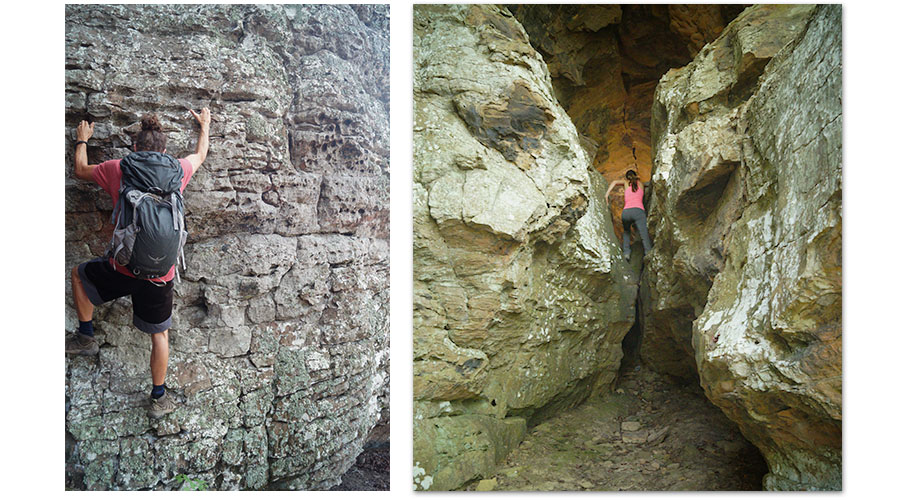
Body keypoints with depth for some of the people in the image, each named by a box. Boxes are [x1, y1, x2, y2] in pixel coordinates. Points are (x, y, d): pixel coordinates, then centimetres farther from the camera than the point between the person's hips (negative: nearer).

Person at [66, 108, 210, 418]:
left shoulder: (117, 170, -2)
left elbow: (80, 170, 19)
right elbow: (201, 155, 23)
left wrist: (82, 141, 37)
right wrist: (205, 125, 40)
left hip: (122, 268, -1)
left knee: (79, 275, 32)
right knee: (160, 334, 17)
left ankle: (86, 337, 35)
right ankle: (158, 398, 24)